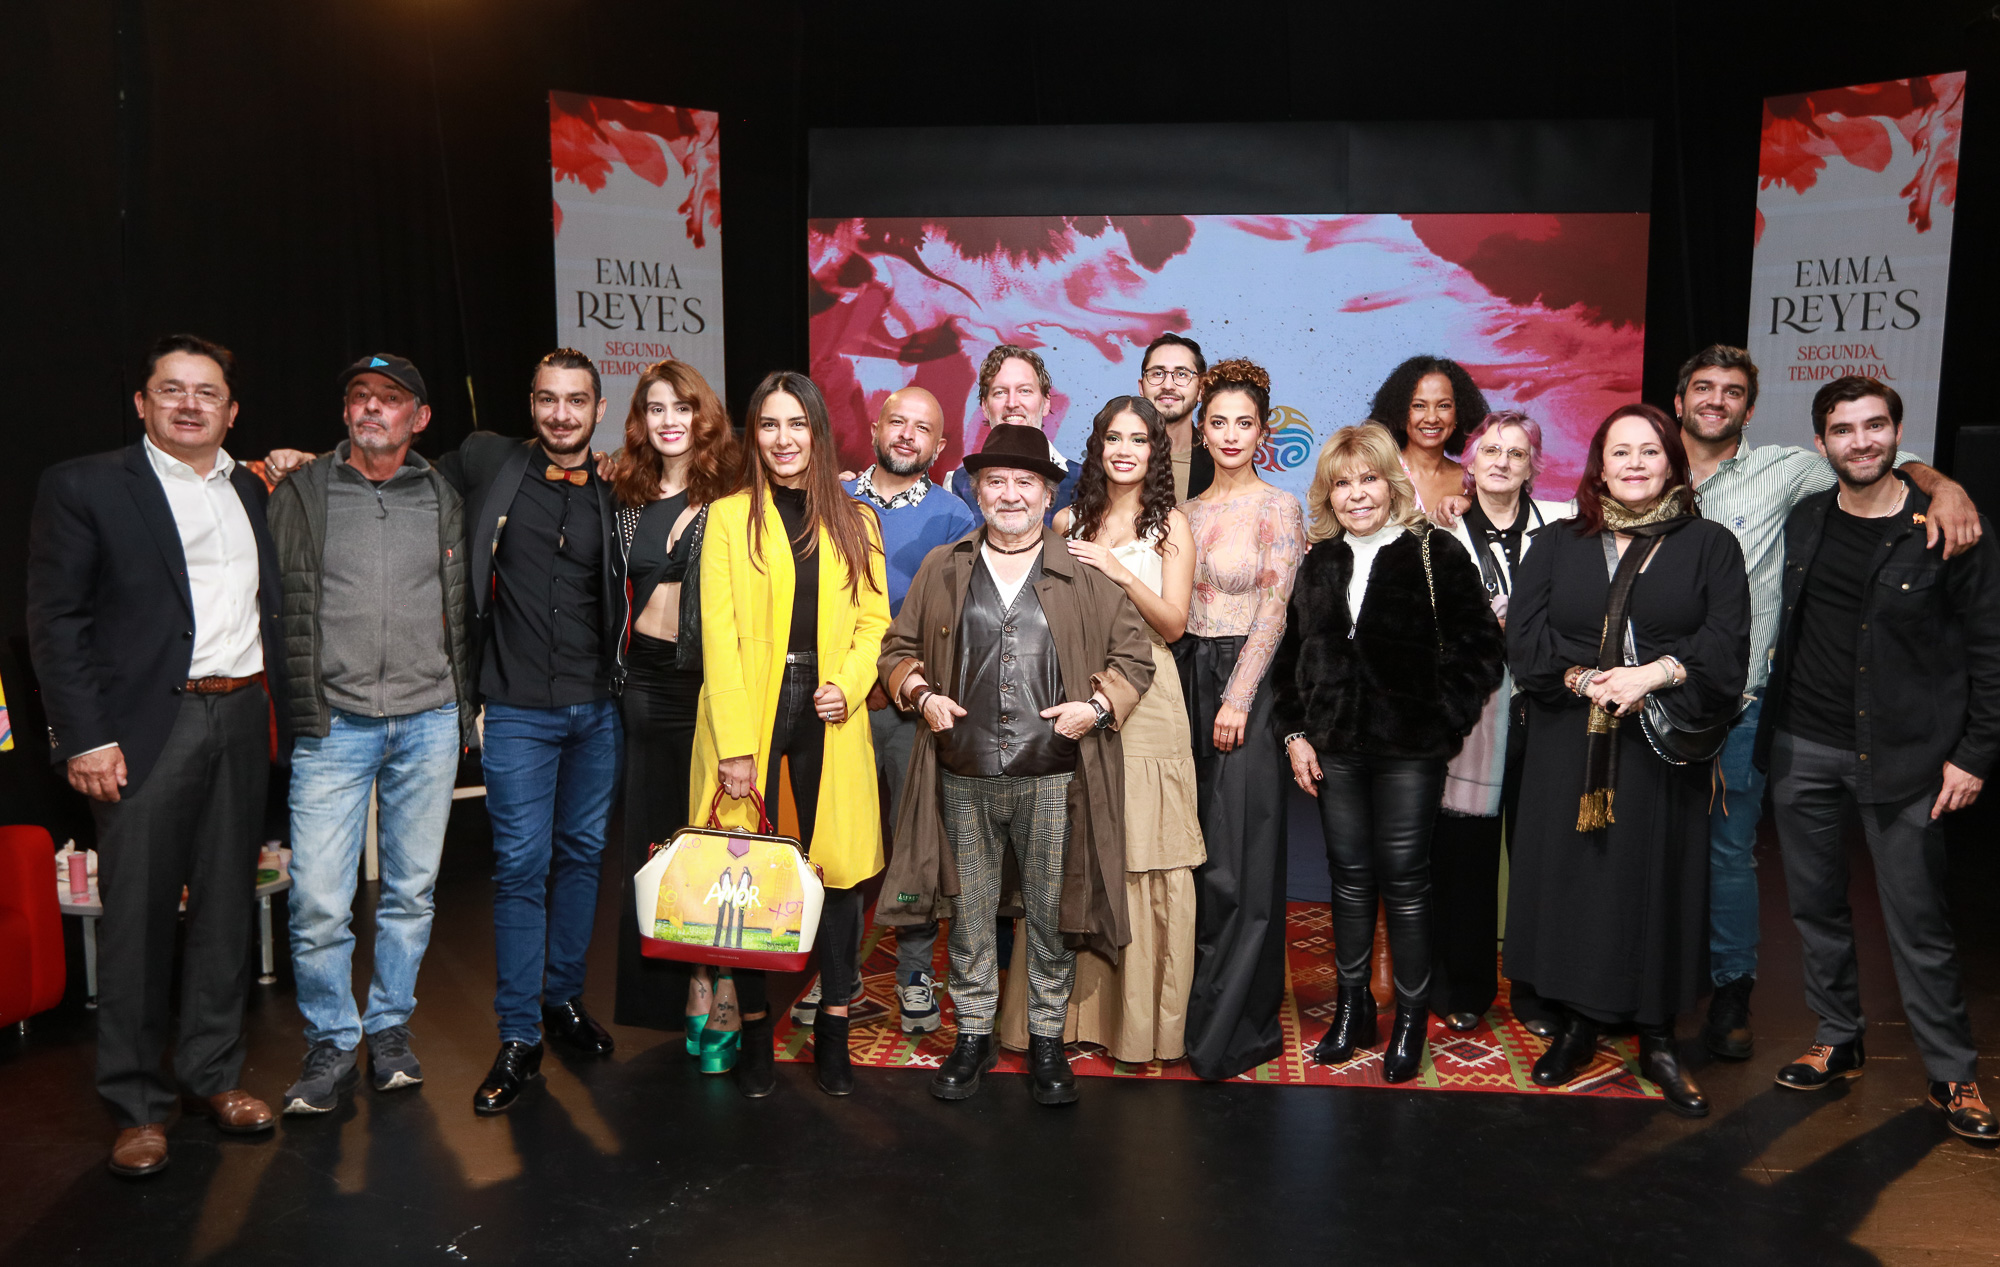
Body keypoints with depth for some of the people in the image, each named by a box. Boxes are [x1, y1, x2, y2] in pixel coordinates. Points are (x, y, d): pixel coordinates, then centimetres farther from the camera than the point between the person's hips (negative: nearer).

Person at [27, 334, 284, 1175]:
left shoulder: (252, 493, 14)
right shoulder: (84, 487, 0)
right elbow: (55, 621, -5)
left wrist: (283, 710, 8)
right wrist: (84, 737, -12)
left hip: (241, 721, 5)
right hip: (146, 730, -4)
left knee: (227, 904, 11)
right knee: (137, 916, 1)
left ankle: (214, 1072, 25)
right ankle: (136, 1104, 15)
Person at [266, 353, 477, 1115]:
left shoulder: (443, 501, 10)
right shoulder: (302, 494, 4)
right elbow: (275, 606, 3)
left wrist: (463, 714, 10)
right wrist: (299, 708, -3)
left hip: (428, 722, 2)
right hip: (333, 726, -2)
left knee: (412, 889, 9)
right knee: (318, 899, -5)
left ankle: (391, 1031, 25)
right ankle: (332, 1045, 13)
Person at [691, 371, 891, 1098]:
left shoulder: (854, 523, 12)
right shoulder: (728, 518, 4)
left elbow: (873, 620, 11)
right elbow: (719, 634, -3)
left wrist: (848, 684, -10)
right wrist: (735, 742, -11)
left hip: (827, 716, 2)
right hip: (747, 710, -2)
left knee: (838, 865, 1)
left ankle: (834, 1031, 14)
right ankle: (755, 1030, 15)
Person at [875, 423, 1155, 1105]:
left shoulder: (1087, 575, 4)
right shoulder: (942, 569, 9)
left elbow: (1133, 656, 6)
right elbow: (899, 648, 15)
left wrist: (1099, 705, -9)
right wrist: (921, 695, -2)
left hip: (1054, 780, -1)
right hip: (963, 781, 2)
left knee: (1052, 915, 8)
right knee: (969, 915, 11)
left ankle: (1046, 1038, 25)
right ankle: (973, 1034, 28)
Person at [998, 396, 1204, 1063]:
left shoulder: (1171, 525, 5)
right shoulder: (1068, 522, 12)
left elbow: (1173, 622, -3)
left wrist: (1120, 572, -14)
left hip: (1144, 700, -2)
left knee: (1144, 857, -2)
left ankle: (1143, 1015, 10)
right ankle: (1073, 1004, 15)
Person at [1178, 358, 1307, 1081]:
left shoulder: (1278, 508, -4)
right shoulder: (1189, 512, 13)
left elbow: (1273, 611, -9)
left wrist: (1237, 698, -15)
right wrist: (1184, 687, 7)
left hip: (1246, 681, -5)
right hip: (1187, 677, 6)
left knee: (1237, 854, -4)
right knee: (1192, 845, 8)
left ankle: (1235, 1023, 8)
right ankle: (1200, 1001, 21)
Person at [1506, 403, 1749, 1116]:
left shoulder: (1710, 545, 6)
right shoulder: (1558, 545, 9)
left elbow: (1725, 644, -5)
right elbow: (1524, 636, -1)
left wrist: (1651, 675, -19)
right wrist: (1585, 680, -15)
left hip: (1664, 748, -1)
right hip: (1570, 747, 1)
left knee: (1657, 883, 4)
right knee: (1571, 875, 5)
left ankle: (1657, 1042, 18)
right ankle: (1577, 1025, 20)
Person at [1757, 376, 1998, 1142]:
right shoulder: (1801, 522, 5)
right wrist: (1768, 724, 10)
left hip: (1899, 754, -4)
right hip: (1801, 747, 4)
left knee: (1917, 922, 2)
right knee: (1816, 905, 12)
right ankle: (1838, 1041, 28)